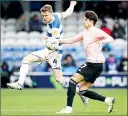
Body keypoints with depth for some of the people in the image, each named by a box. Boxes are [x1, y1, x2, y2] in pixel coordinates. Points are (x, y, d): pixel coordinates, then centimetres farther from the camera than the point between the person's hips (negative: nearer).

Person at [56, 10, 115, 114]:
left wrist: (101, 41, -37)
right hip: (91, 64, 10)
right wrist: (57, 41, 23)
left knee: (73, 80, -11)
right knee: (83, 90, 7)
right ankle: (108, 100, 7)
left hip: (95, 63, -10)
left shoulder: (96, 31, -8)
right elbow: (72, 40, 27)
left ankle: (68, 108, -13)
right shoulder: (85, 33, 19)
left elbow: (110, 38, -18)